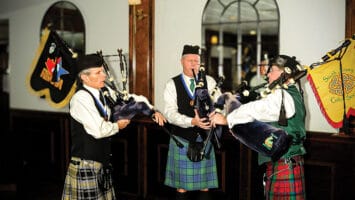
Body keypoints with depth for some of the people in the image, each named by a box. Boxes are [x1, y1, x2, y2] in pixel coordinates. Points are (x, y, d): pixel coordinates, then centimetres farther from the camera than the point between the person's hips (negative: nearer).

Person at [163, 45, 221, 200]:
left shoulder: (209, 81, 5)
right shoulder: (172, 84, -2)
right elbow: (170, 113, -13)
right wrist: (192, 121, -27)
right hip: (182, 139, -1)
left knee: (205, 182, 9)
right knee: (182, 183, 7)